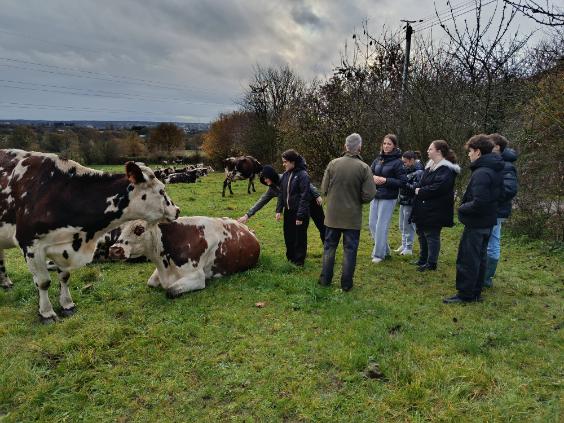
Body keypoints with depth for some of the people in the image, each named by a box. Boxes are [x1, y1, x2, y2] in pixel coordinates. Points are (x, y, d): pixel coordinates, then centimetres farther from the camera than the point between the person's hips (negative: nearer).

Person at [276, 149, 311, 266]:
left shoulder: (303, 175, -15)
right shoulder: (285, 175, 7)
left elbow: (304, 197, -17)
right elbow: (281, 194, 12)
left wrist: (300, 216, -18)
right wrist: (279, 210, 4)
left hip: (299, 213, -7)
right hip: (288, 211, 7)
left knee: (299, 238, 5)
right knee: (288, 237, 15)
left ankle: (299, 261, 18)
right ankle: (290, 258, 31)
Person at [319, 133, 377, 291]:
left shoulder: (333, 164, -8)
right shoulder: (364, 168, -12)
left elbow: (324, 189, -4)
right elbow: (369, 195, -13)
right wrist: (356, 200, 7)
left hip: (333, 214, 2)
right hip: (353, 217, -2)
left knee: (329, 246, 16)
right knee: (349, 249, 10)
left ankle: (325, 279, 25)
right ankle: (346, 283, 18)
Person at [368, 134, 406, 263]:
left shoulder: (397, 162, -8)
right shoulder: (378, 159, 7)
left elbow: (402, 181, -10)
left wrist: (385, 180, -19)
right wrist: (373, 177, -12)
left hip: (388, 198, -6)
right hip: (375, 196, 6)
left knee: (381, 226, -1)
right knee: (372, 224, 10)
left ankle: (379, 254, 13)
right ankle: (384, 249, 28)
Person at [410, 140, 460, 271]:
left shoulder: (446, 169, -17)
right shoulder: (430, 165, 14)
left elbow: (439, 187, -28)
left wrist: (421, 191, -18)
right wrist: (419, 189, 4)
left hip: (435, 210, -10)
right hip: (424, 208, 10)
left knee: (432, 236, 0)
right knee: (422, 234, 18)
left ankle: (431, 263, 12)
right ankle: (423, 260, 32)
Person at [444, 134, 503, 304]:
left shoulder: (481, 173, -23)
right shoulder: (495, 170, 8)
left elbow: (479, 203, -28)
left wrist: (462, 208, -11)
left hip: (476, 223, -10)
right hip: (487, 222, 10)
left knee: (467, 260, 1)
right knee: (479, 258, 17)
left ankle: (465, 294, 11)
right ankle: (475, 293, 27)